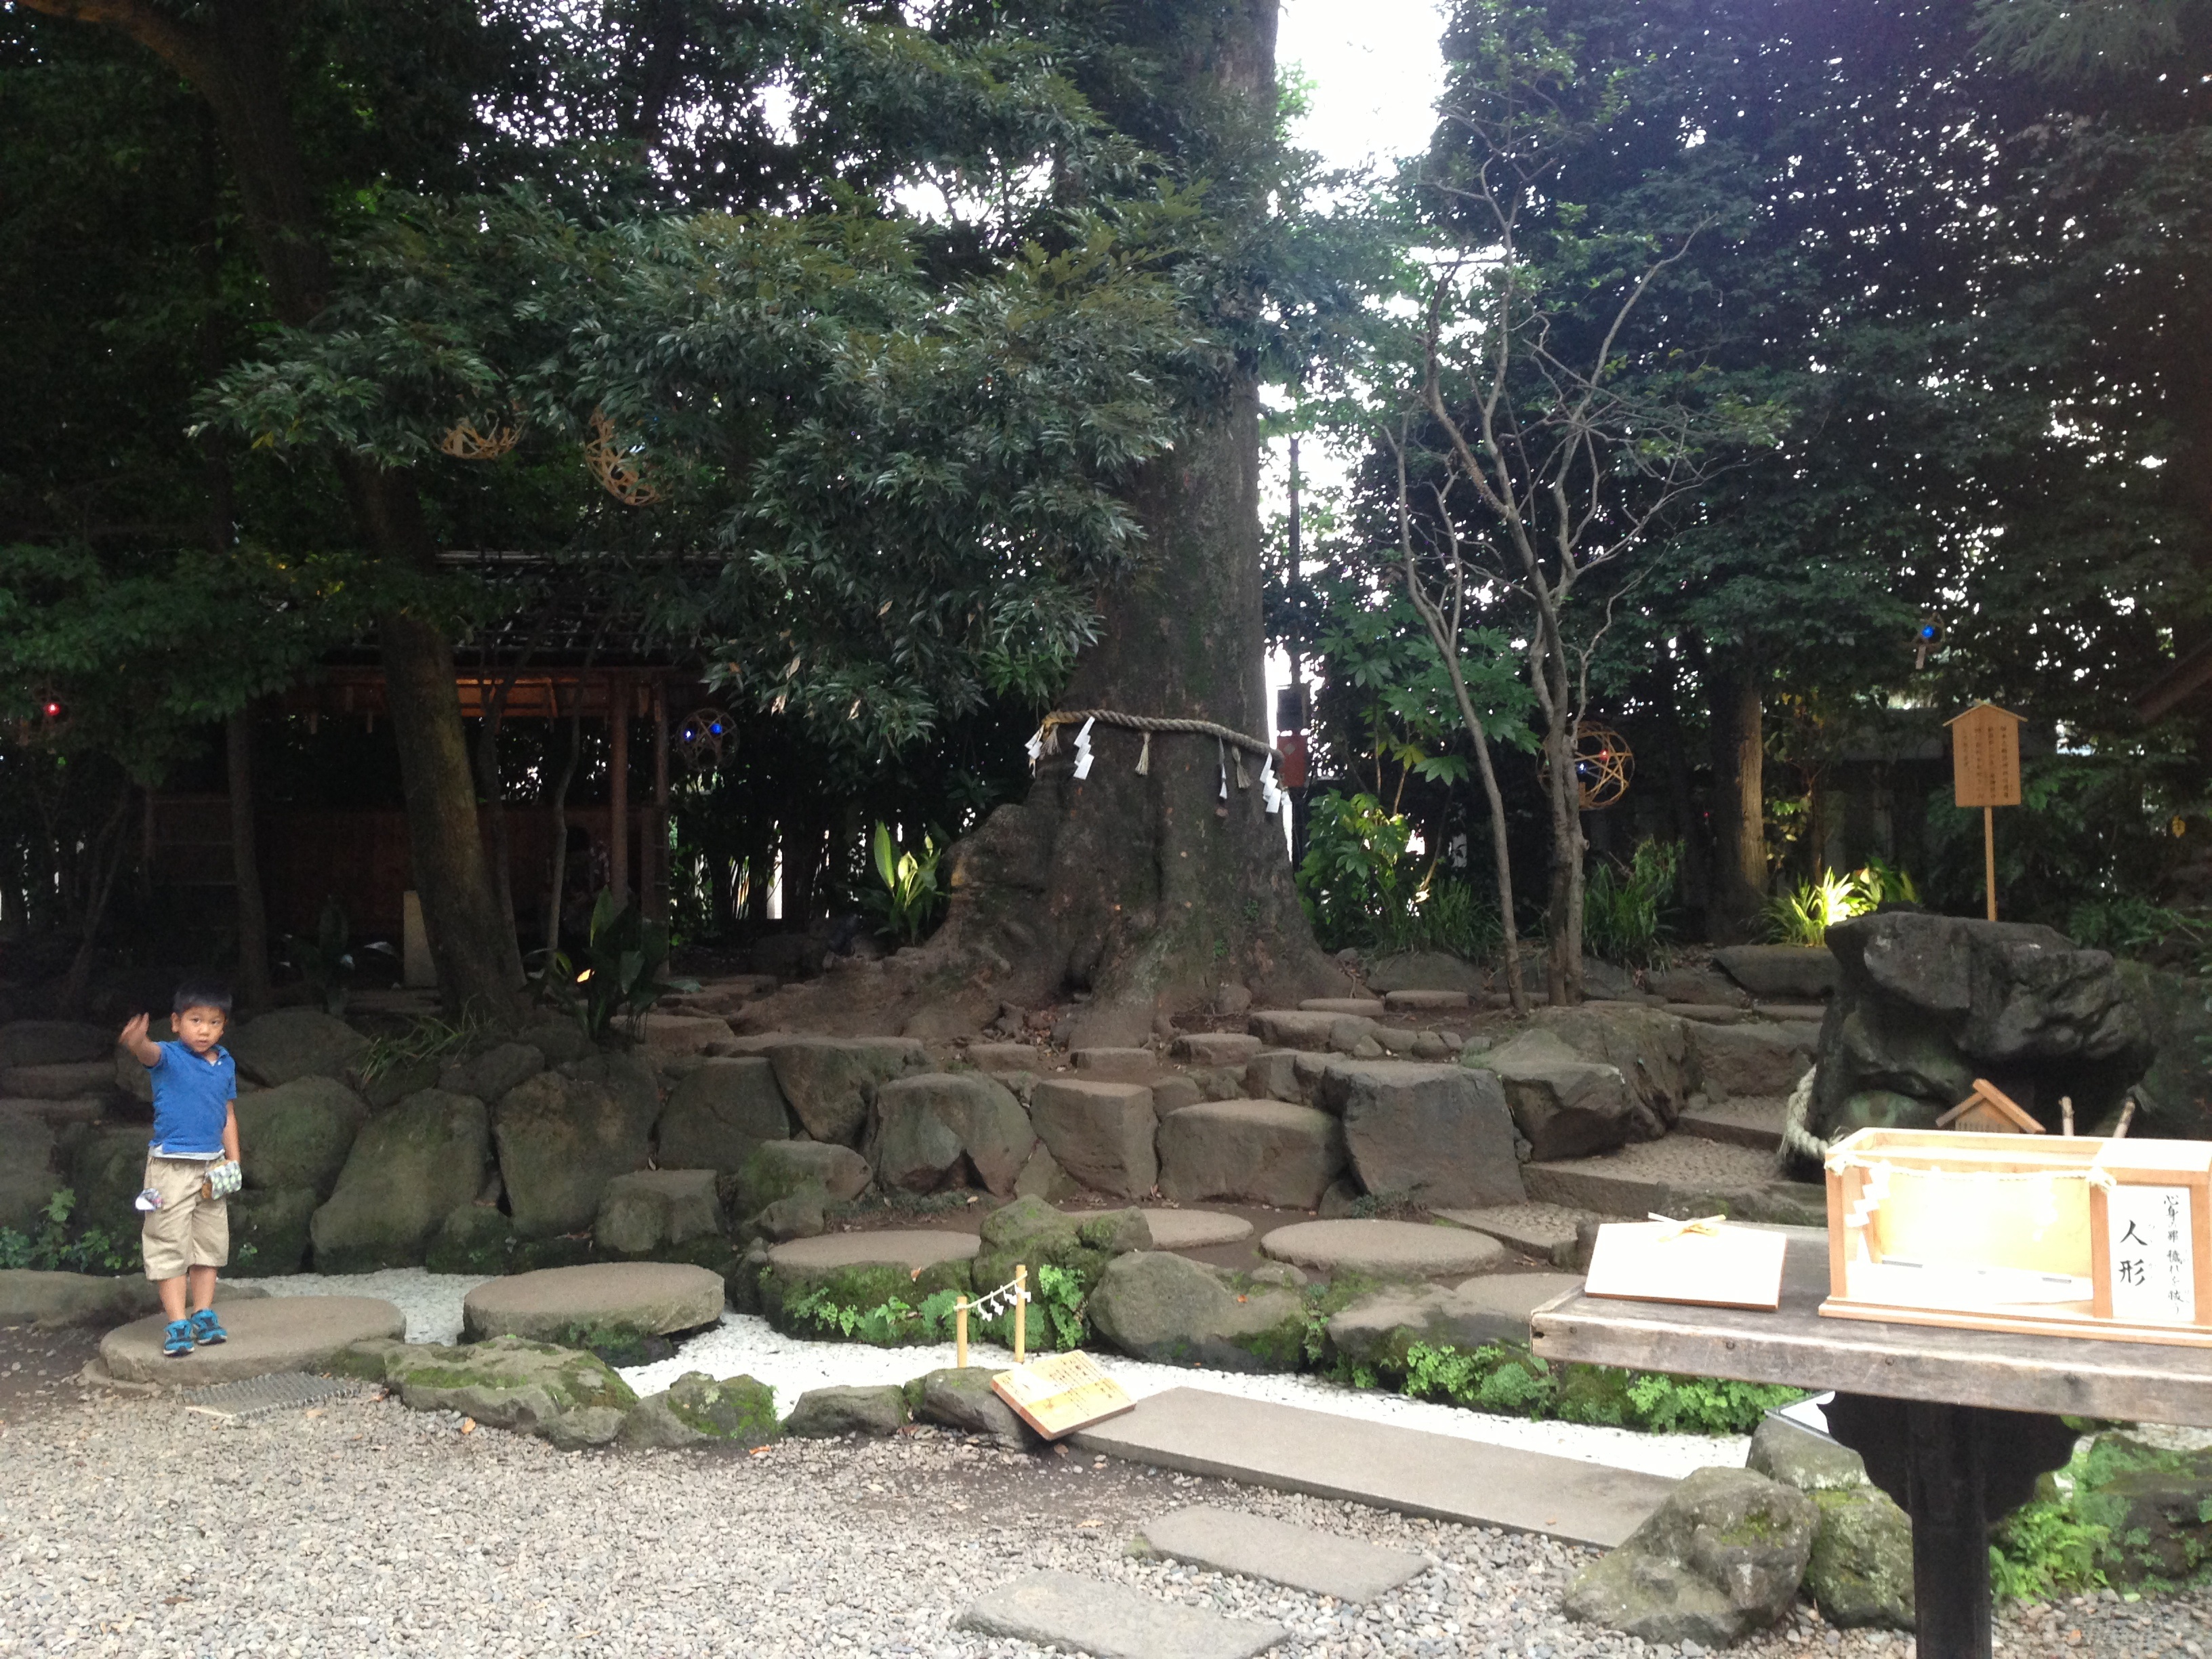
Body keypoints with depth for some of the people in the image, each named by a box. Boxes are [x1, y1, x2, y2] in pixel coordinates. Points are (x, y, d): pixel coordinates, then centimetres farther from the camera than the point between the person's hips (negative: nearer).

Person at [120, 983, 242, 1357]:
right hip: (171, 1168, -5)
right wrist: (137, 1044, -59)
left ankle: (204, 1315, 23)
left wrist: (233, 1160, 10)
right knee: (170, 1245, -3)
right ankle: (177, 1324, 1)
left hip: (212, 1168, 6)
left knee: (210, 1243, 12)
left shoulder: (226, 1065, 5)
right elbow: (150, 1054, -36)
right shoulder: (169, 1057, -11)